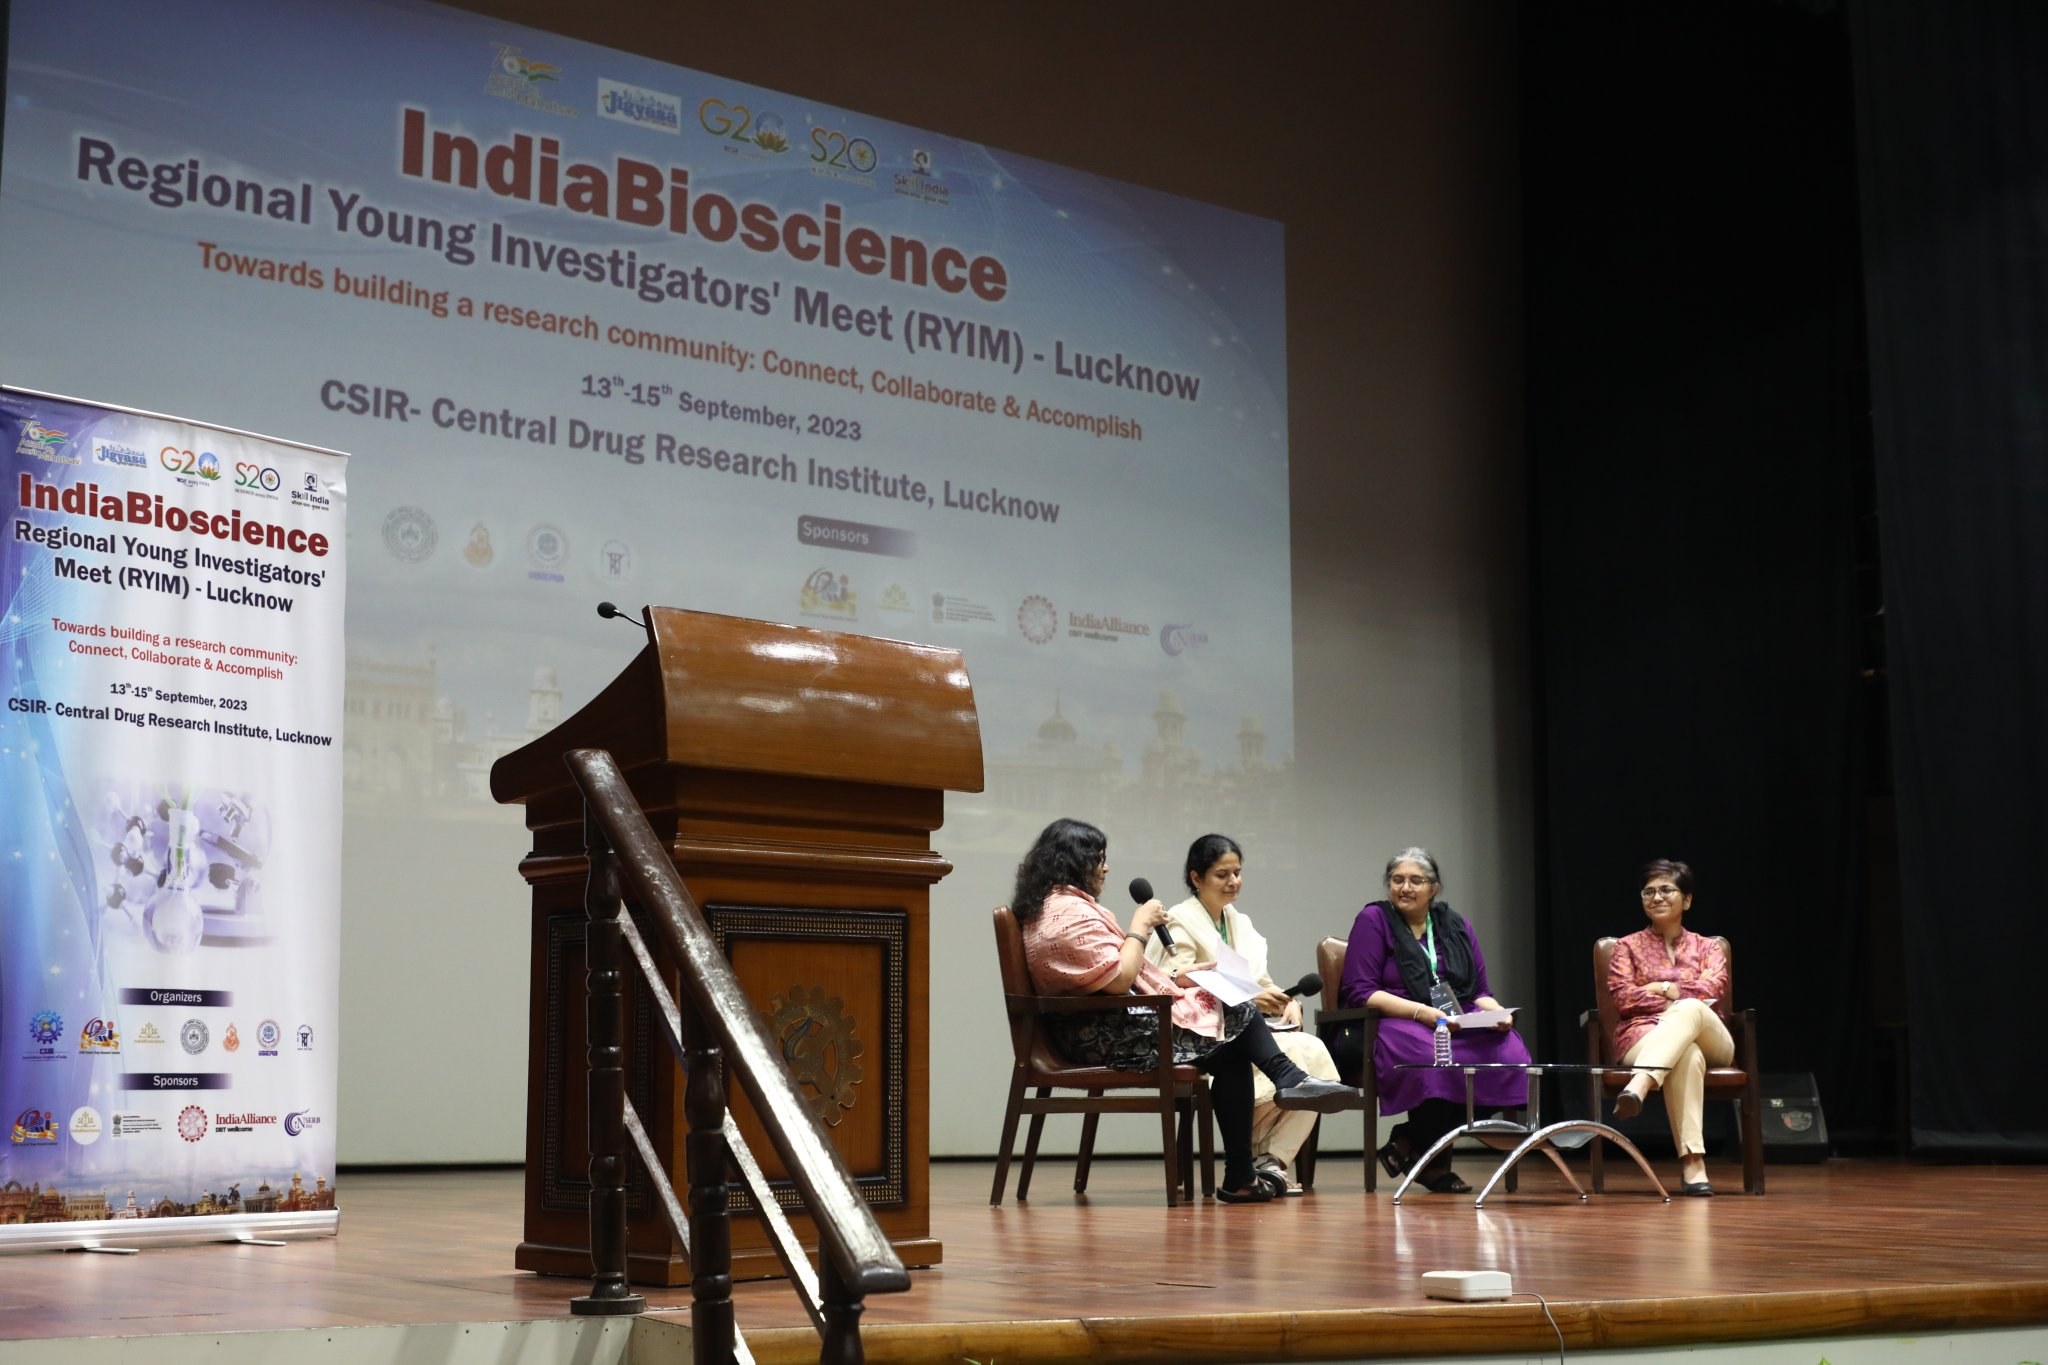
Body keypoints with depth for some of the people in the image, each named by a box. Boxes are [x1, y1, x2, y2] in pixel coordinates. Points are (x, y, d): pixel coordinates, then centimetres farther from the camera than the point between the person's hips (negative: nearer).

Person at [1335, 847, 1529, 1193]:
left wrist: (1496, 1012, -7)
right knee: (1434, 1057, -40)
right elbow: (1359, 992, -7)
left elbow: (1480, 991, 17)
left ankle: (1410, 1142, -15)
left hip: (1459, 1024, 5)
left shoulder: (1455, 925, 18)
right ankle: (1435, 1165, -13)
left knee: (1508, 1051, -27)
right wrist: (1421, 1012, -18)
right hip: (1395, 1024, -5)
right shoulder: (1373, 920, 3)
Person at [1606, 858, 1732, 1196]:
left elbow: (1712, 990, 0)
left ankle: (1640, 1085, -62)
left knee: (1689, 1010, -39)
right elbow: (1623, 997, 0)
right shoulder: (1628, 947, 18)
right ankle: (1692, 1161, -55)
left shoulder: (1708, 947, 22)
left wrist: (1661, 988, 0)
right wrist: (1681, 1000, -4)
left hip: (1709, 1040, 1)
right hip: (1644, 1037, -1)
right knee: (1687, 1056, -41)